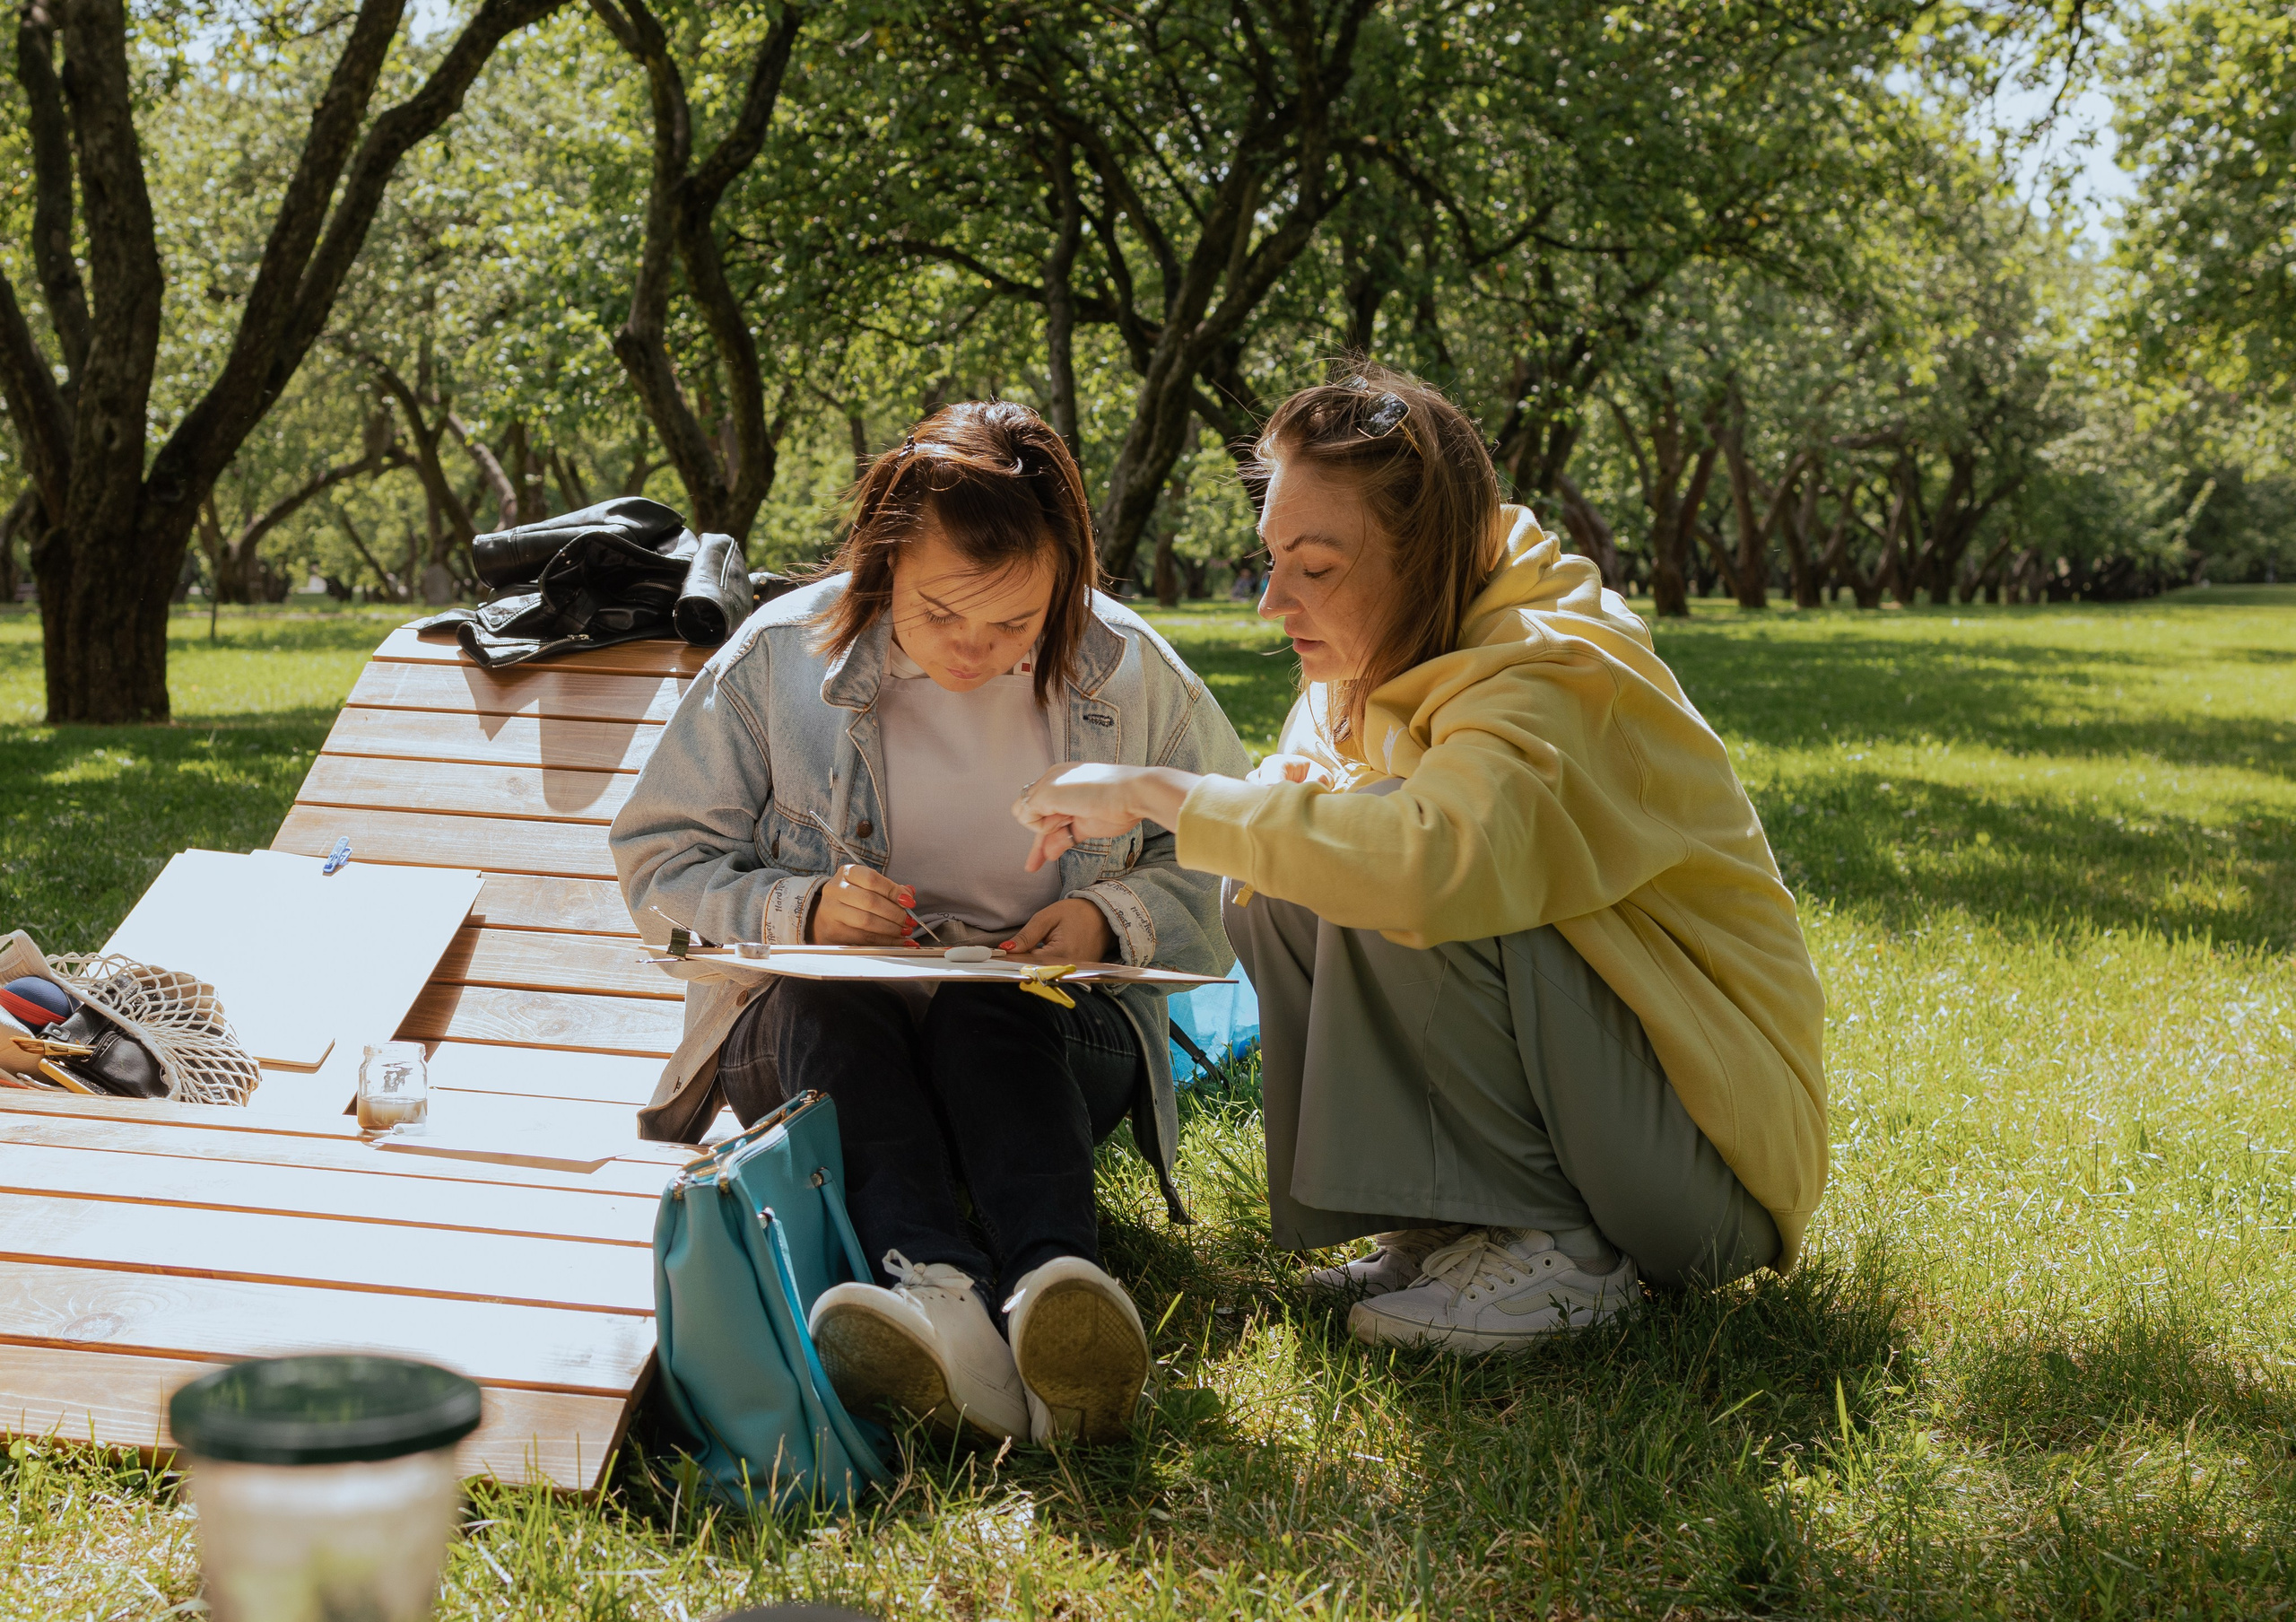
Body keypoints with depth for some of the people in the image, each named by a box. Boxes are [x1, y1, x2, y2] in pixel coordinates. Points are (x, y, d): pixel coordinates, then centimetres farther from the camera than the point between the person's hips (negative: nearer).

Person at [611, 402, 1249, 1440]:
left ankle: (1058, 1283, -64)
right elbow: (659, 859, 5)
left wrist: (1114, 919, -9)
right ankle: (938, 1290, -63)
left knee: (982, 1014, -36)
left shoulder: (1129, 672, 2)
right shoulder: (778, 660, -1)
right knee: (832, 1003, -37)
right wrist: (803, 911, -14)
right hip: (818, 1038, 0)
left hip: (1046, 1034, 0)